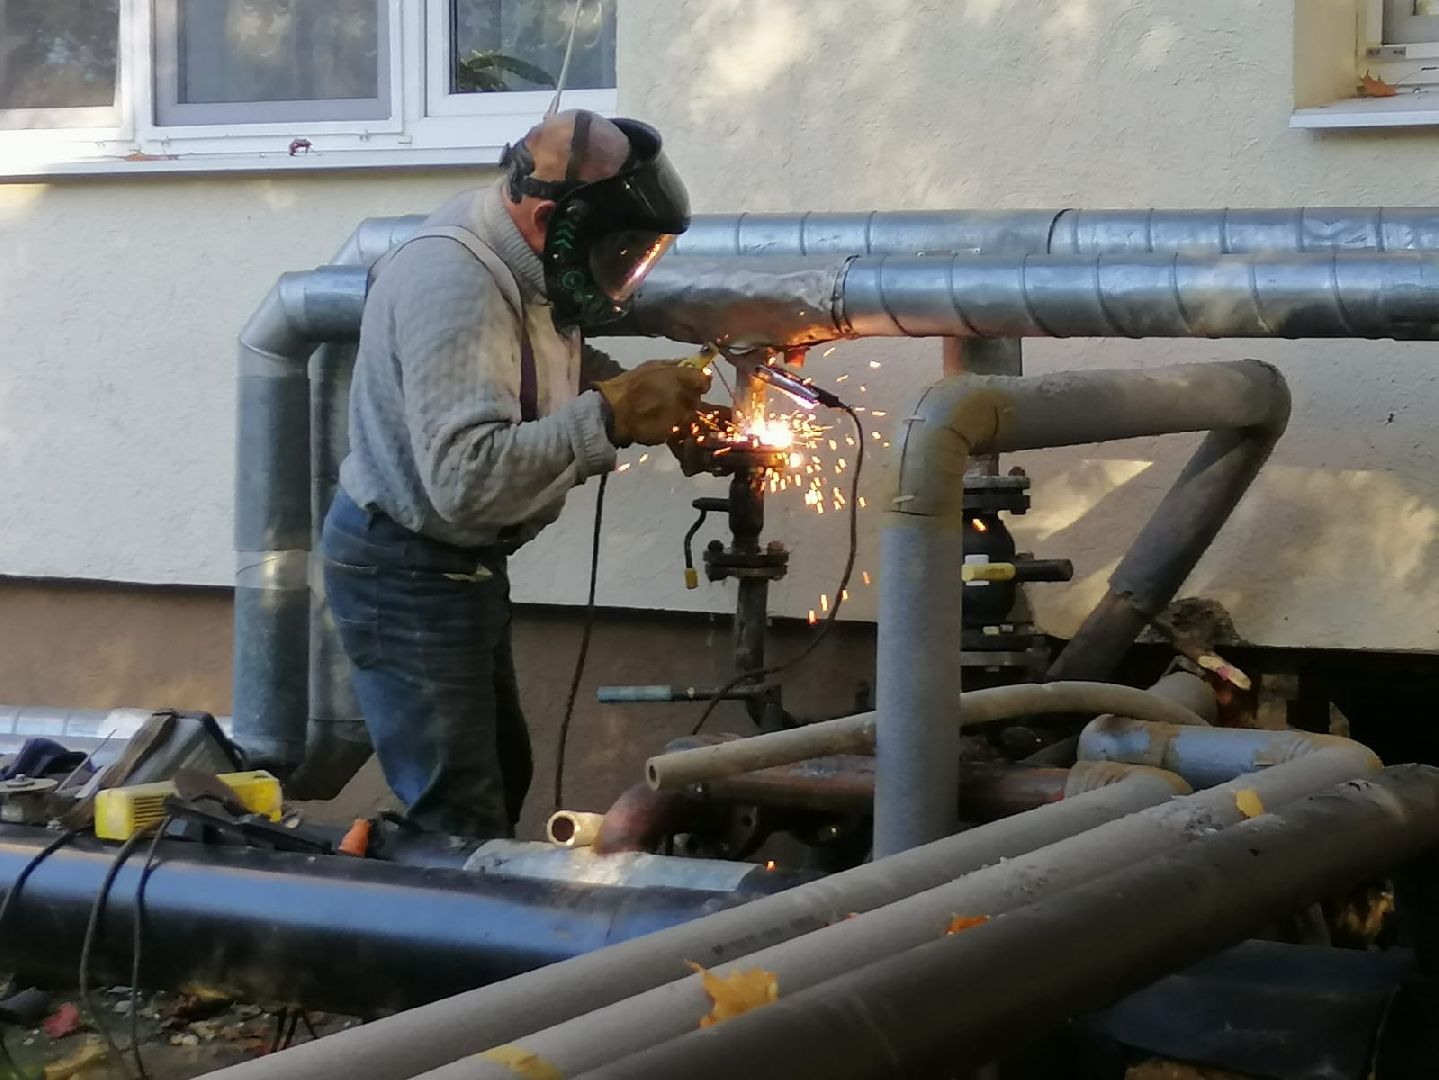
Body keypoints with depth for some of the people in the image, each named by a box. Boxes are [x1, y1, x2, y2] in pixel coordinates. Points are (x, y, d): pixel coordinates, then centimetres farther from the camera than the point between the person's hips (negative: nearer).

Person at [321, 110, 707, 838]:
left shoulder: (523, 266, 2)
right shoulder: (452, 286, -28)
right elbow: (465, 479, -37)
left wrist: (653, 401, -1)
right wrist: (612, 415, -35)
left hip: (460, 564, 10)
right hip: (404, 577, -10)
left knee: (504, 778, 20)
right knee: (463, 824, -8)